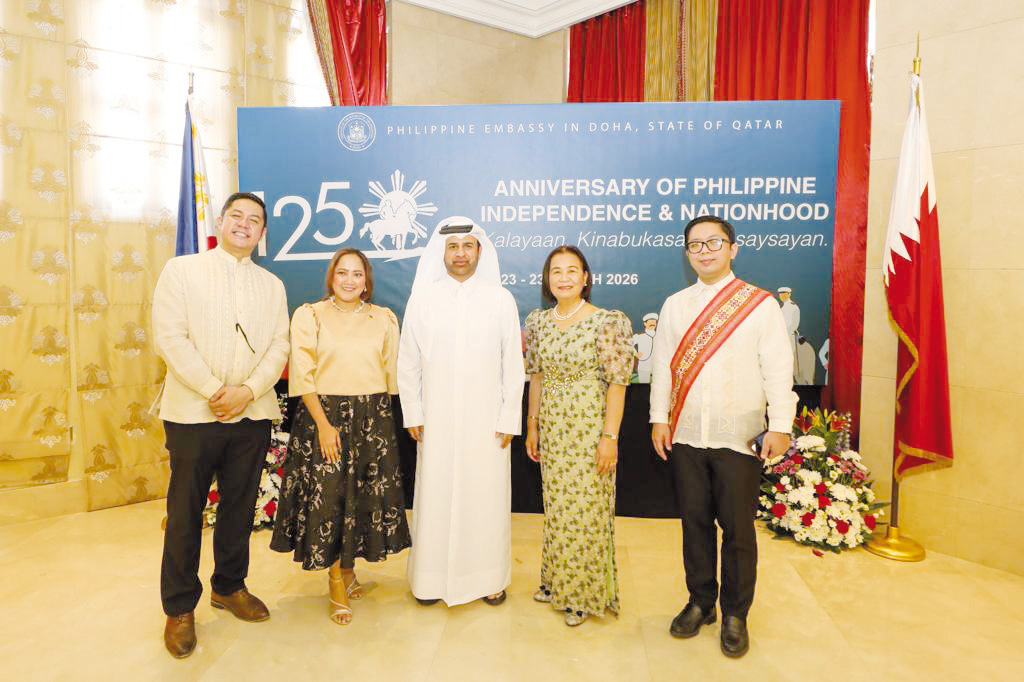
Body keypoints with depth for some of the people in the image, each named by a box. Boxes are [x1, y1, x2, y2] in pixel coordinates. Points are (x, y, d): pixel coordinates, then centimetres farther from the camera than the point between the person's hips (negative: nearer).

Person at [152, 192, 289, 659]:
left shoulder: (272, 284, 13)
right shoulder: (182, 270, 3)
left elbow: (279, 345, 4)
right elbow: (170, 338, -7)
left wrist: (247, 391, -11)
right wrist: (215, 391, -14)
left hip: (253, 414, 3)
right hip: (193, 411, -3)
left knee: (240, 507, 13)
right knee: (185, 512, 6)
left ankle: (229, 586, 32)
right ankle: (180, 607, 21)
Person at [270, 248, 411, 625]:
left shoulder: (384, 319, 7)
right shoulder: (309, 315, 0)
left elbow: (392, 374, 9)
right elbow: (304, 375, -6)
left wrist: (378, 417, 3)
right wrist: (324, 424, -13)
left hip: (373, 420, 3)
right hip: (323, 415, -2)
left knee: (366, 497, 9)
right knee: (326, 497, 1)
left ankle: (348, 568, 31)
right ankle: (335, 585, 18)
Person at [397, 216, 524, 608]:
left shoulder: (501, 299, 1)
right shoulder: (422, 299, 3)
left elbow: (513, 365, 1)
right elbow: (408, 363, 6)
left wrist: (509, 419, -3)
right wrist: (413, 414, 2)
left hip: (487, 421, 0)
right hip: (436, 421, 1)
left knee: (487, 497, 6)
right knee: (435, 497, 6)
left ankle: (490, 578, 23)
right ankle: (432, 578, 23)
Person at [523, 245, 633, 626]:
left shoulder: (608, 322, -11)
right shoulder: (538, 321, 5)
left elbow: (617, 382, -12)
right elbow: (536, 376, 11)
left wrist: (610, 437, -15)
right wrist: (532, 427, 12)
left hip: (590, 427, -5)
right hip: (551, 428, 5)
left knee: (586, 509, 4)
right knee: (555, 506, 15)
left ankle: (585, 593, 24)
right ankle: (557, 582, 35)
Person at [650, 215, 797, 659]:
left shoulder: (761, 305, 0)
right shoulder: (675, 306, 9)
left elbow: (778, 369, -3)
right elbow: (663, 365, 9)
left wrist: (780, 426, -8)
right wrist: (659, 418, 4)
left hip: (739, 438, -2)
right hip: (686, 437, 3)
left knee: (737, 530, 6)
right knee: (695, 523, 12)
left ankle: (735, 615, 24)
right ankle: (700, 603, 30)